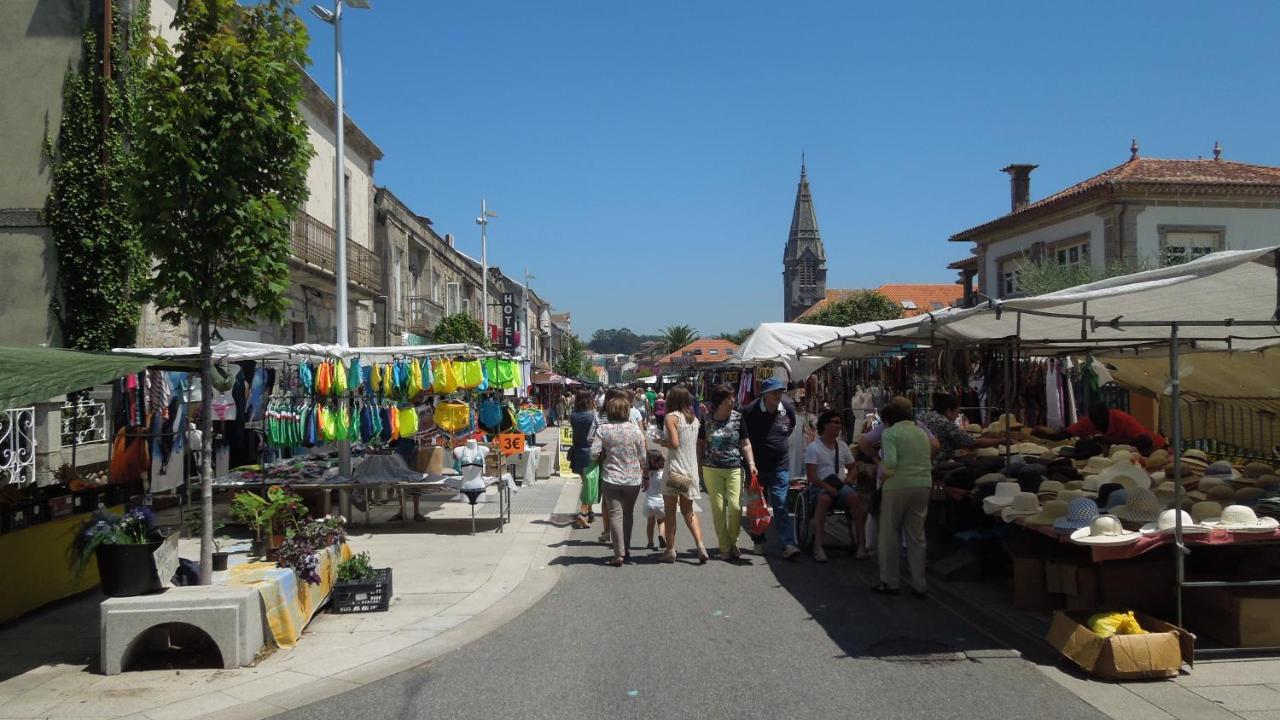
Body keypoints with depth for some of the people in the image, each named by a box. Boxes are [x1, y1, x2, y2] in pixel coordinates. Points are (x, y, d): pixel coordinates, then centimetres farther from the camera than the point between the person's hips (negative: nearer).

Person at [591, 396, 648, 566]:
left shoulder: (603, 429, -9)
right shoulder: (635, 430, -5)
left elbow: (594, 453, -12)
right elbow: (642, 458, 1)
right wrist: (645, 476, 15)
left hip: (611, 479, -2)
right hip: (633, 479, 2)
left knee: (615, 514, 1)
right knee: (628, 513, 17)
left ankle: (619, 554, -5)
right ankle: (626, 550, 24)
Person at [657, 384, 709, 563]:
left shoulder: (671, 417, -10)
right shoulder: (694, 419, 9)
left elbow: (674, 443, -18)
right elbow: (697, 445, 10)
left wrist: (661, 442, -2)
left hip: (675, 469, -6)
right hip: (691, 470, 6)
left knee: (670, 511, 6)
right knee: (688, 511, 16)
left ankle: (670, 550, 9)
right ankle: (700, 545, 0)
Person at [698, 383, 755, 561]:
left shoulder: (738, 418, 0)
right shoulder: (707, 420, -1)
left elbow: (745, 444, 5)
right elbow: (700, 444, 10)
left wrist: (751, 463, -7)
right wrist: (699, 466, 6)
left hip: (734, 469, 0)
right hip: (712, 470, 0)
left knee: (736, 507, -9)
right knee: (718, 509, 1)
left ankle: (733, 542, 14)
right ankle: (725, 548, 12)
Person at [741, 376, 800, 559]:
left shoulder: (788, 408, -3)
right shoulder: (751, 411, -12)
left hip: (780, 466, 1)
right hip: (757, 466, -1)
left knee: (781, 506, -5)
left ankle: (788, 544, -9)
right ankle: (759, 542, 24)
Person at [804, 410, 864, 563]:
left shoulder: (842, 446, 17)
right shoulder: (813, 447, -1)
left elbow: (853, 469, 22)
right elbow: (811, 476, -10)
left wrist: (849, 479, 0)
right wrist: (828, 487, -21)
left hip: (841, 486, 4)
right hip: (820, 487, -4)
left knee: (853, 496, -29)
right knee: (824, 498, -39)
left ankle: (861, 543, -27)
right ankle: (818, 545, -41)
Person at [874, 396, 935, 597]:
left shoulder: (891, 433, -8)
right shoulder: (921, 432, 13)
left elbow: (890, 462, -19)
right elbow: (930, 459, 9)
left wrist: (884, 475, -2)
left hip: (898, 486, -5)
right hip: (924, 485, 6)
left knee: (889, 534, 8)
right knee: (917, 536, 11)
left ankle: (889, 583, 13)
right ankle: (919, 586, 14)